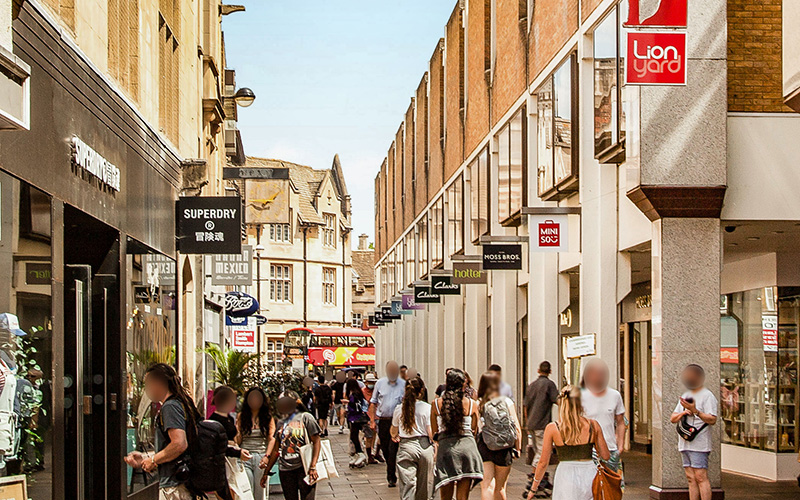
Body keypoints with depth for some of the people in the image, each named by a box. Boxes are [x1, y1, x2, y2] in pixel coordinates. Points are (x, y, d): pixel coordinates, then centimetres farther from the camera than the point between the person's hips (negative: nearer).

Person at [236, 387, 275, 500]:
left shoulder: (268, 417, 10)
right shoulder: (242, 416, 11)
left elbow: (272, 439, 1)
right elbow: (238, 441, 7)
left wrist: (267, 456, -12)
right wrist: (236, 431, -13)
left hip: (261, 457, 0)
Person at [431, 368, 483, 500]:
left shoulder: (436, 404, 3)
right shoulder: (472, 404, 3)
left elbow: (435, 432, 8)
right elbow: (474, 430, 12)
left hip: (445, 446, 0)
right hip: (467, 447, 1)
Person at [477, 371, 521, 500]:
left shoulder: (479, 404, -2)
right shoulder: (507, 402, 1)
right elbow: (517, 428, 1)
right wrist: (518, 448, 10)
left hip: (484, 447, -2)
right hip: (504, 450, 2)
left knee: (486, 487, -3)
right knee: (500, 488, 15)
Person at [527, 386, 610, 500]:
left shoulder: (552, 428, -4)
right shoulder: (593, 425, -1)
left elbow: (543, 463, 0)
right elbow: (605, 456, 6)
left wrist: (533, 489, 12)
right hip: (590, 473, 1)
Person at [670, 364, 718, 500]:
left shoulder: (707, 396, -4)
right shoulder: (685, 396, 20)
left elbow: (712, 420, -15)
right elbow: (672, 419, 19)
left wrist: (695, 411, -26)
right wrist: (683, 413, -2)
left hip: (699, 444, -8)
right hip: (685, 444, 8)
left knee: (701, 477, -11)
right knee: (691, 479, 7)